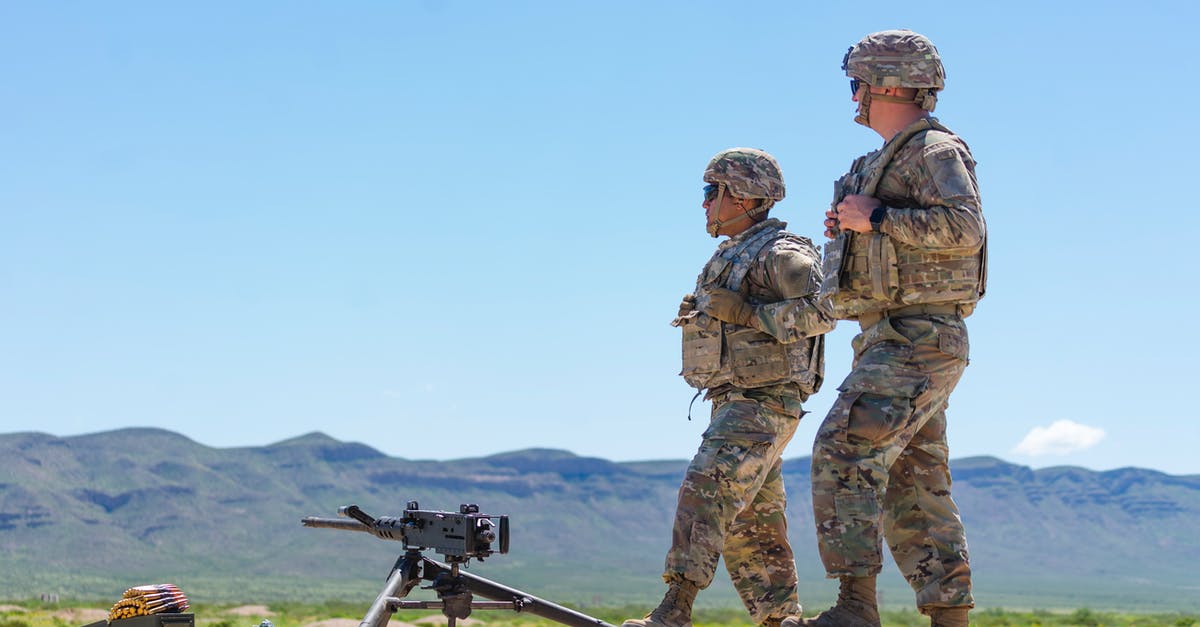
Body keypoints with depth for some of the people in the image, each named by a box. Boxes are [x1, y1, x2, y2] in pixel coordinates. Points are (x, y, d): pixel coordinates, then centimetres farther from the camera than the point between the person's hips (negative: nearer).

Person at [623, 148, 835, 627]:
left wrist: (745, 312, -23)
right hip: (733, 404, 10)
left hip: (764, 404, -10)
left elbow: (820, 310, -24)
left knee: (705, 493, -21)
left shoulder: (780, 254, -11)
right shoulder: (731, 255, 18)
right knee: (751, 528, 9)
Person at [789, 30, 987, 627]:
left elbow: (964, 229, -23)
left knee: (844, 454, -18)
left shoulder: (936, 150, -8)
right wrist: (848, 225, 11)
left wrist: (876, 218, -19)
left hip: (917, 339, -10)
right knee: (913, 487, 8)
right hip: (895, 342, 10)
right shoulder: (890, 160, 22)